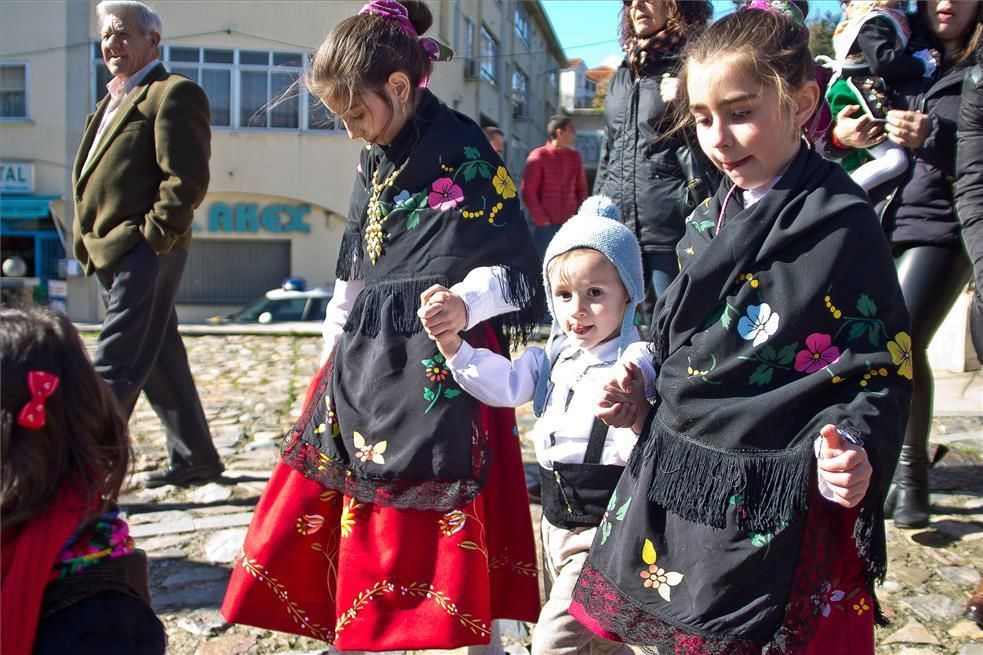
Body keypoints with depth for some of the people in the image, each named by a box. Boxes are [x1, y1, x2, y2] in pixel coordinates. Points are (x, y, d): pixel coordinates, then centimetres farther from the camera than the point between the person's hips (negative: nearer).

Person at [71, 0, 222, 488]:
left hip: (144, 253, -10)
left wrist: (150, 236, -18)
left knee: (114, 369, -9)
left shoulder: (174, 94, -7)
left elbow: (186, 179, -16)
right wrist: (88, 241, 15)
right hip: (110, 256, 10)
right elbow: (91, 180, 26)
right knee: (159, 362, 13)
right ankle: (196, 458, 23)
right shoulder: (113, 101, 22)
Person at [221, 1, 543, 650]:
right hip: (369, 354, 8)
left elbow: (514, 268, -14)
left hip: (441, 363, -8)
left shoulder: (466, 153, -12)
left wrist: (465, 303, -33)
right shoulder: (376, 160, 12)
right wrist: (337, 346, 21)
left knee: (439, 534, -2)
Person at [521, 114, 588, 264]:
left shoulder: (575, 156, 11)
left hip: (570, 225, 5)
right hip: (545, 226, -5)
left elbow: (581, 189, 16)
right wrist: (542, 221, -10)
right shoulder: (538, 156, -5)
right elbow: (528, 193, -7)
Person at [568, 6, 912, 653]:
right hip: (675, 483, 7)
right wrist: (638, 392, 7)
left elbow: (881, 366, -11)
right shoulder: (711, 220, 9)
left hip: (772, 507, -7)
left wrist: (853, 444, -28)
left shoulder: (841, 224, -13)